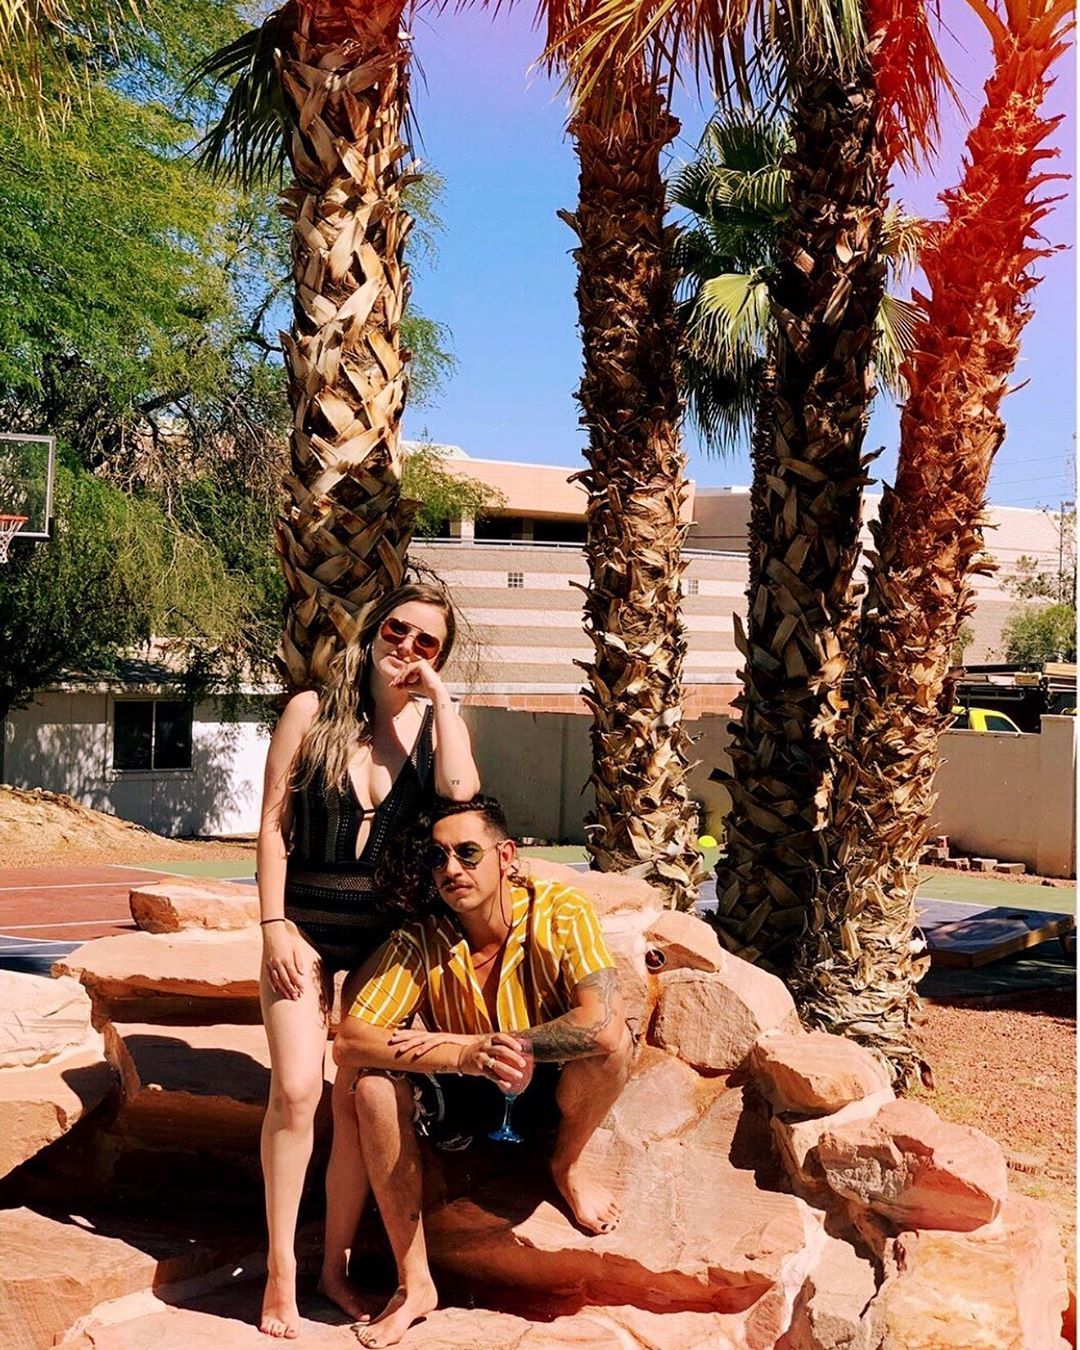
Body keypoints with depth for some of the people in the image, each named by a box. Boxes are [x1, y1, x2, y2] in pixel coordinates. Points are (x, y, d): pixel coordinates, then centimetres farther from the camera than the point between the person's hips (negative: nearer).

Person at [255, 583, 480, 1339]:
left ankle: (337, 1265, 19)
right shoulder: (312, 712, -1)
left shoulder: (437, 724, 3)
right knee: (296, 1090, -12)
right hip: (307, 919, -1)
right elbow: (274, 823, -1)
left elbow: (461, 793, -19)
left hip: (387, 929, 2)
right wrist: (274, 924, -7)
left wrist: (439, 698, -12)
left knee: (361, 1098, 4)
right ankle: (281, 1271, 2)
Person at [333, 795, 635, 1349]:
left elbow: (601, 1024, -37)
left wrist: (456, 1041, -32)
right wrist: (466, 1053, -40)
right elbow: (348, 1042, -24)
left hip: (553, 1090, -2)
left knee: (612, 1039, -32)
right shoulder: (420, 940, -17)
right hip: (469, 1100, 2)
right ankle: (413, 1283, -11)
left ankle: (567, 1165, 1)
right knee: (376, 1086, -25)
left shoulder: (559, 911, -23)